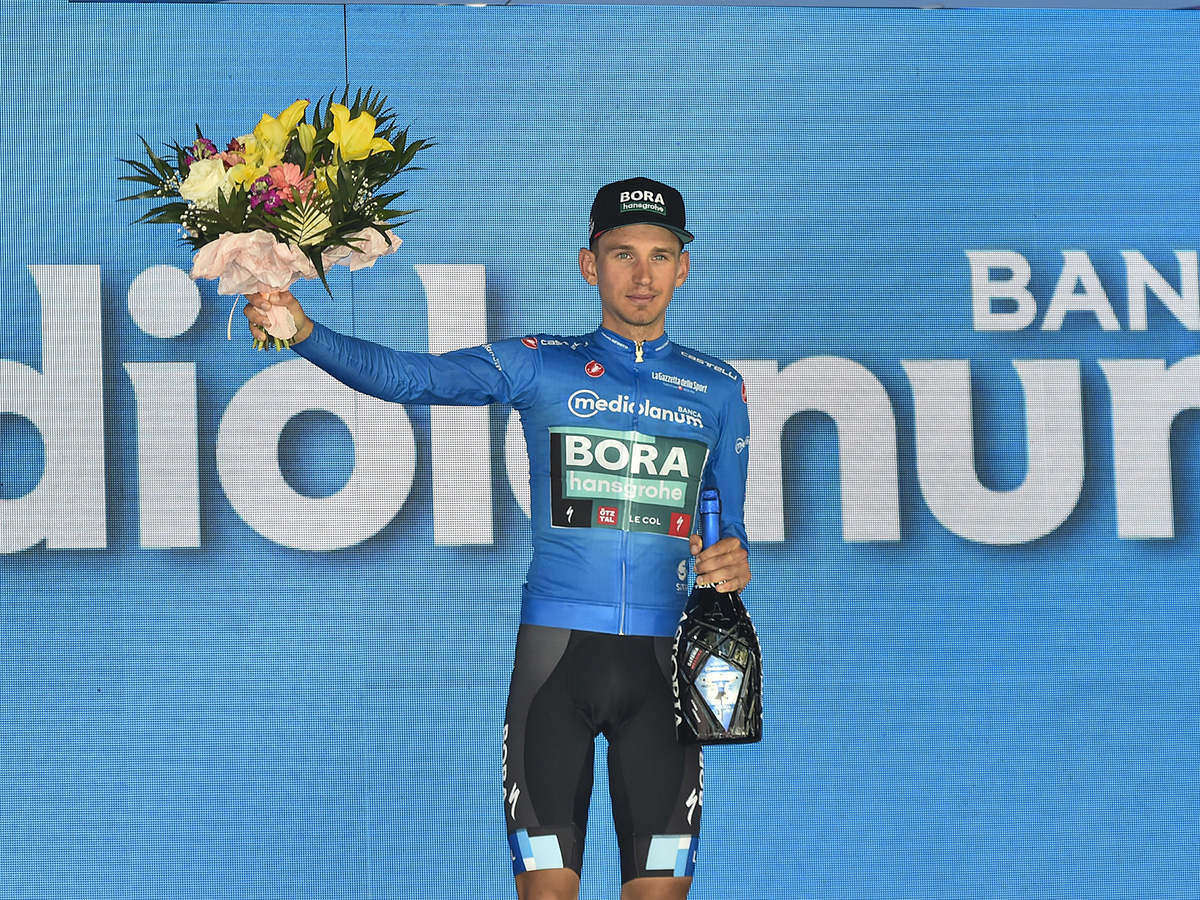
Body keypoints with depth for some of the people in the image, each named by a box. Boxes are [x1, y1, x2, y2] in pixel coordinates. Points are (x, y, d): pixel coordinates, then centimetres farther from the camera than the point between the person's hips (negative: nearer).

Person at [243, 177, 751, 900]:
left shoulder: (717, 390, 12)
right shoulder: (541, 366, 6)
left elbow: (731, 521, 19)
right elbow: (407, 377, -7)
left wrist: (734, 557, -6)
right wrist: (303, 332, -24)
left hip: (662, 653, 1)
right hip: (555, 646, -1)